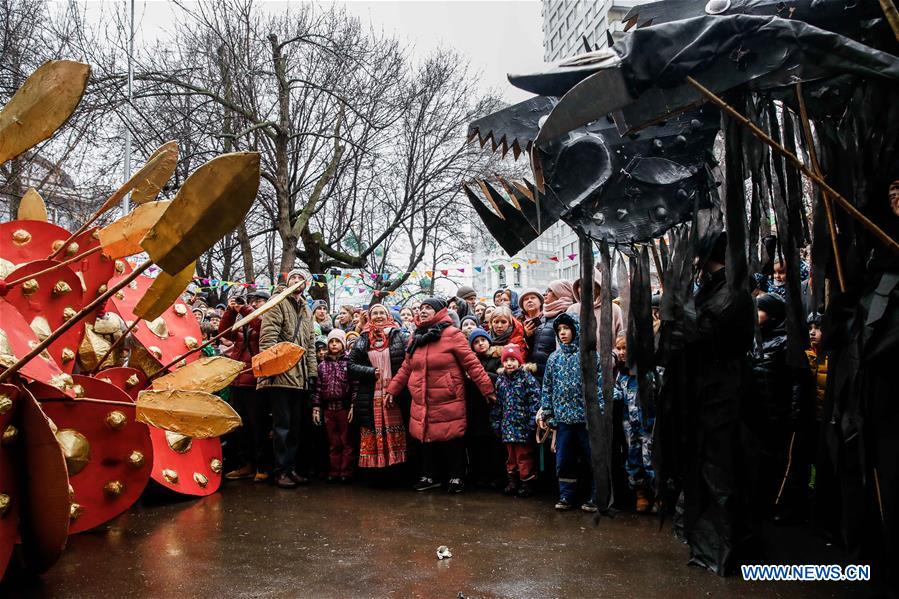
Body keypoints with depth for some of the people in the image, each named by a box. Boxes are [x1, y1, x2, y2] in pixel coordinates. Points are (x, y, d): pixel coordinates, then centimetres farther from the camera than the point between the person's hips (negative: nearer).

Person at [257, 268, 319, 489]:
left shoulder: (306, 312, 22)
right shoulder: (278, 303, 0)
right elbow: (268, 335, -11)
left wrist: (312, 372, 13)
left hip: (300, 377, 7)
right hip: (280, 373, -7)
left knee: (296, 425, 10)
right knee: (282, 424, -3)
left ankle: (292, 468, 18)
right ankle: (281, 471, 4)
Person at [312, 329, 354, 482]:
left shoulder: (348, 362, -1)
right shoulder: (322, 364, 10)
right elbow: (318, 387, 9)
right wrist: (316, 407, 4)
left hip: (345, 407, -3)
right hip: (328, 408, 3)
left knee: (346, 442, 2)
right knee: (333, 443, 9)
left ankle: (346, 472, 8)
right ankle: (334, 471, 16)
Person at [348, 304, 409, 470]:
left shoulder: (398, 336, 7)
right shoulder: (362, 340, 12)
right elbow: (351, 365, 7)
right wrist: (372, 372, -7)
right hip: (370, 398, 2)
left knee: (395, 435, -1)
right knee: (371, 436, 1)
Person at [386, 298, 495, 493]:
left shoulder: (452, 335, -8)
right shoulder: (416, 338, 11)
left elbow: (472, 364, -10)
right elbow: (406, 368, 17)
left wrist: (487, 389, -11)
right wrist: (392, 390, 15)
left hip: (448, 402, -5)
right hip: (422, 403, 5)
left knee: (452, 440, 3)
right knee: (427, 439, 13)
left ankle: (456, 477, 19)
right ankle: (429, 476, 28)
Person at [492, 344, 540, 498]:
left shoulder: (526, 377, -8)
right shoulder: (500, 379, 9)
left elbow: (535, 399, -12)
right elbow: (497, 403, 15)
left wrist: (533, 421, -17)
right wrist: (496, 423, 13)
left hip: (522, 425, -6)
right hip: (507, 425, 6)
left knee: (524, 455, 0)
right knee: (510, 455, 14)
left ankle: (527, 482, 10)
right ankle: (512, 481, 24)